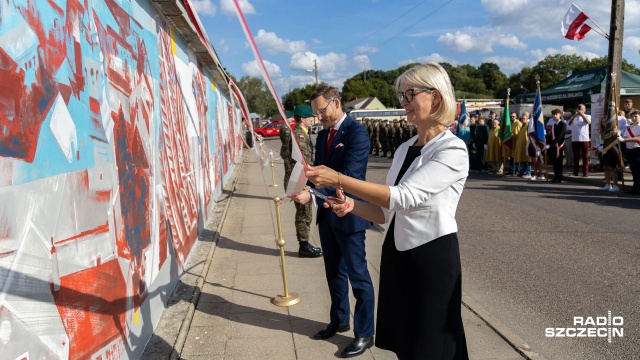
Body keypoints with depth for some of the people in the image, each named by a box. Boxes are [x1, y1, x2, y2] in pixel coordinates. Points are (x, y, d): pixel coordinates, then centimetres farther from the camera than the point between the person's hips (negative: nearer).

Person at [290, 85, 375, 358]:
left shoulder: (356, 133, -16)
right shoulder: (323, 135, 11)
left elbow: (349, 176, -25)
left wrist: (312, 194, -31)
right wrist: (305, 187, -7)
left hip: (348, 214, -8)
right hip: (326, 213, 8)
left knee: (358, 275, 3)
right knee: (334, 272, 19)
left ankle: (365, 334, 17)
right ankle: (339, 320, 36)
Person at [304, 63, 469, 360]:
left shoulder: (452, 151, -14)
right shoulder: (404, 149, 9)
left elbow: (404, 198, -26)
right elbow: (388, 212, 11)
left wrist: (338, 180, -28)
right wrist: (352, 205, -9)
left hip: (432, 257, -7)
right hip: (397, 254, 7)